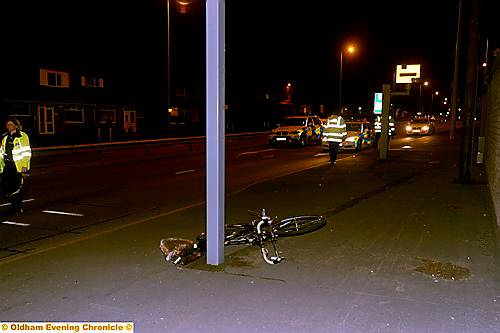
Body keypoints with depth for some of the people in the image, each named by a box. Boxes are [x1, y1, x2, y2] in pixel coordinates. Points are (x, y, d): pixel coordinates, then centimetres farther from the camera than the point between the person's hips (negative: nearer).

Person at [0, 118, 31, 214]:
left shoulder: (22, 136, -3)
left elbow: (26, 152, -6)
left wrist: (24, 166, -12)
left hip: (18, 166, -5)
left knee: (17, 188, 0)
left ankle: (18, 208, 14)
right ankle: (14, 204, 22)